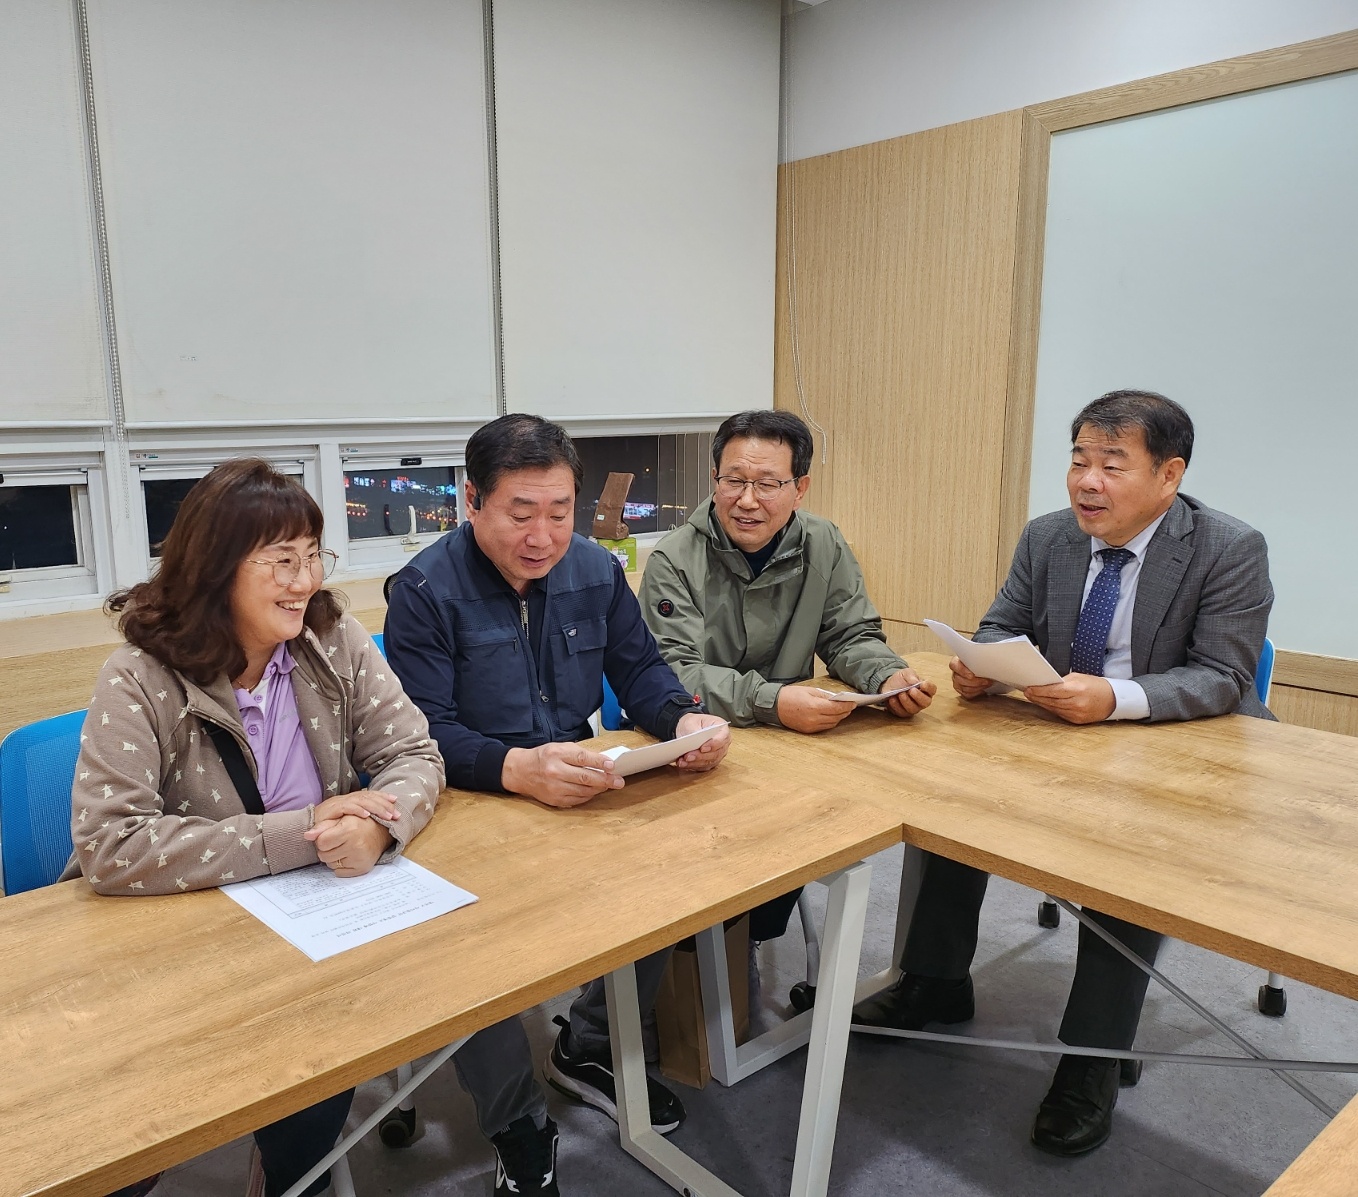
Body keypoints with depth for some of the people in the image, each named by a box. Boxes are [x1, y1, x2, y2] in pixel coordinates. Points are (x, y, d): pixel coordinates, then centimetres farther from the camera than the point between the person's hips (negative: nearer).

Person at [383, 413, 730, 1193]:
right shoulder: (426, 591, -13)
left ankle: (589, 1051, 13)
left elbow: (640, 669, 6)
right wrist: (518, 769, -39)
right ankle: (519, 1123, 3)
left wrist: (686, 718, -17)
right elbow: (425, 733, -20)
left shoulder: (596, 570, 3)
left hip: (580, 794, 5)